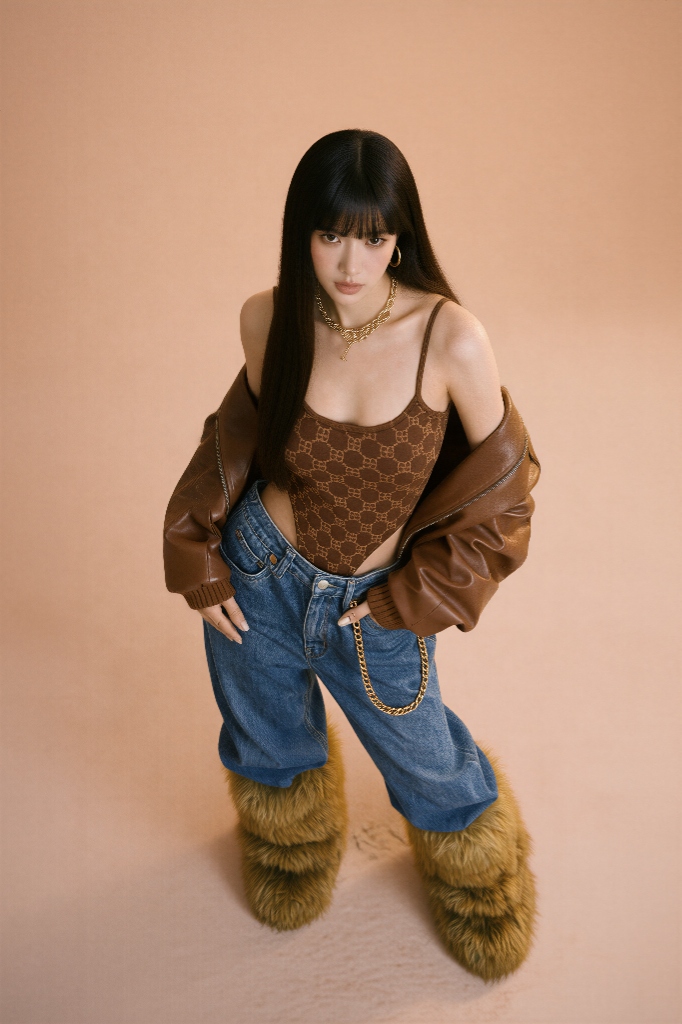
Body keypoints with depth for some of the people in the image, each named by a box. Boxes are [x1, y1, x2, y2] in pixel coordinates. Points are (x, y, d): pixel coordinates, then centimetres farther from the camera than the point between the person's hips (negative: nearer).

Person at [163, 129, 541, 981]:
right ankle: (290, 850, 64)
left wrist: (415, 596, -9)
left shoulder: (451, 337, -23)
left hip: (373, 607, -2)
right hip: (256, 578, 2)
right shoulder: (268, 318, -13)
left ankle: (479, 891, 56)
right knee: (268, 749, 26)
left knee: (433, 777, 18)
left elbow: (500, 474, -10)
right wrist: (198, 555, 1)